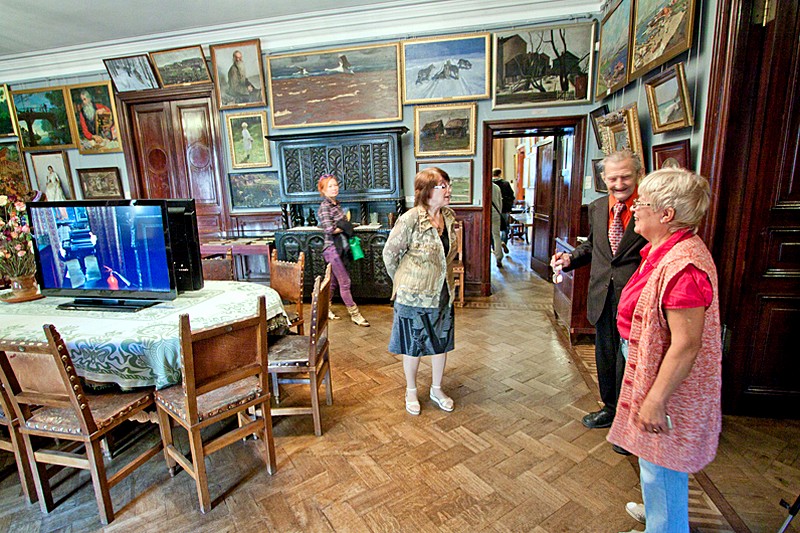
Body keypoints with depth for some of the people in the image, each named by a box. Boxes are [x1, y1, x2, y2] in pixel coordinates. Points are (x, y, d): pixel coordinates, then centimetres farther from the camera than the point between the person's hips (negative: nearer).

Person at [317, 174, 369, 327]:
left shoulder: (336, 204, 12)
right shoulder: (325, 206, -14)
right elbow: (330, 229, -23)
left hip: (339, 248, 8)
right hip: (332, 248, -8)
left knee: (333, 282, 16)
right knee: (345, 283, -2)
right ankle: (354, 314, 7)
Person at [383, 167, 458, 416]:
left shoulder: (449, 217, -1)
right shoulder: (410, 219, -21)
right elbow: (390, 253, -11)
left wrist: (444, 277, 13)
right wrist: (402, 281, 0)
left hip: (442, 292, 6)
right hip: (414, 295, -6)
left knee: (442, 342, 16)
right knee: (413, 345, 11)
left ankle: (437, 388, 38)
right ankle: (411, 391, 34)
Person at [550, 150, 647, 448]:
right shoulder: (597, 208, 6)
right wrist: (570, 258, 0)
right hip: (602, 298, 6)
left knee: (628, 360, 8)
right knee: (605, 356, 21)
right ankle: (611, 408, 45)